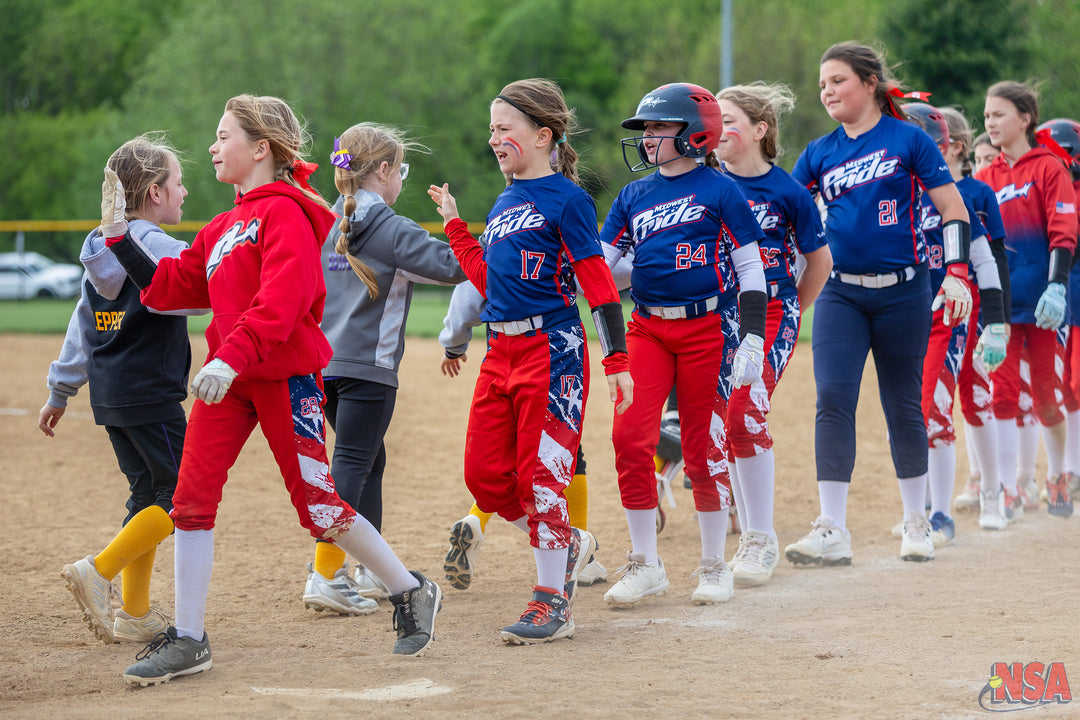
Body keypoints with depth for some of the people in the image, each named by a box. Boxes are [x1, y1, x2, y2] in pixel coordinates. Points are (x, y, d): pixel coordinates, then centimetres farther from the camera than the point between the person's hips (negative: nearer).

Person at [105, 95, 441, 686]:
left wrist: (234, 355, -33)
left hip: (286, 374, -8)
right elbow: (173, 287, 19)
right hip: (228, 376, 8)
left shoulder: (285, 210, -10)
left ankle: (412, 593, 16)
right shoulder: (223, 227, 18)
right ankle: (188, 640, 2)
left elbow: (282, 298, -23)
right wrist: (119, 236, 14)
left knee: (316, 503, -2)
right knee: (192, 496, -2)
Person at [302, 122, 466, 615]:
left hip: (323, 363, 8)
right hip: (367, 366, -8)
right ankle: (325, 575, -19)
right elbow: (453, 266, -15)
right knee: (351, 465, -9)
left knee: (369, 461, 19)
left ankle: (373, 573, 26)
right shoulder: (392, 231, -10)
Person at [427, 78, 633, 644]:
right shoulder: (504, 203, 15)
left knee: (541, 474, -6)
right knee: (484, 475, 5)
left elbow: (598, 283, -10)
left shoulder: (565, 199, -8)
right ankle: (567, 544, 25)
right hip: (501, 352, 8)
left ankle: (553, 602, 2)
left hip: (552, 349, -8)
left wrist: (616, 360, -14)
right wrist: (454, 226, 20)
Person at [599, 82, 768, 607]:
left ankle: (714, 567, 17)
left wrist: (752, 338, -9)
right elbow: (598, 263, 13)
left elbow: (751, 268, -3)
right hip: (647, 328, 4)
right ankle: (645, 565, 5)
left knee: (704, 448, 1)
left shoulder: (720, 190, -3)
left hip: (707, 327, -4)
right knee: (630, 437, -8)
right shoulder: (634, 196, 11)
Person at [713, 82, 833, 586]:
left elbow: (819, 259, 7)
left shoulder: (787, 191, -5)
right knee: (731, 419, 3)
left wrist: (793, 310, 9)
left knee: (746, 411, -17)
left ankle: (763, 538, -8)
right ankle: (751, 536, 20)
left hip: (772, 312, -4)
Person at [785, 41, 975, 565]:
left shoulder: (908, 140, -3)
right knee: (833, 401, -10)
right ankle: (831, 532, -12)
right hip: (841, 293, 3)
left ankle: (916, 523, 23)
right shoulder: (819, 153, 7)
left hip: (902, 292, -2)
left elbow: (953, 208, -3)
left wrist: (957, 273, -12)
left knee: (903, 405, 7)